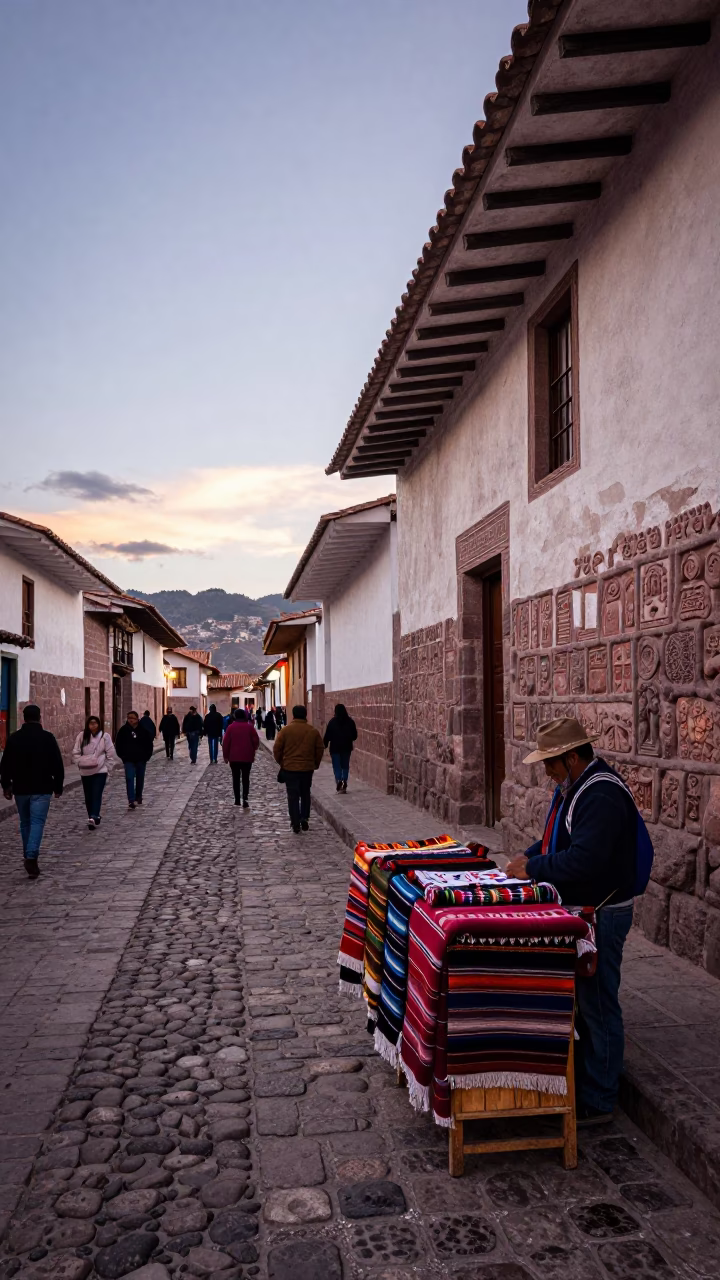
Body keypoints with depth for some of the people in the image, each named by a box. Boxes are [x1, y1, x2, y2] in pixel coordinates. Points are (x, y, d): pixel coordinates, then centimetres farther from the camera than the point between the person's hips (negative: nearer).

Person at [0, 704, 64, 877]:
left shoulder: (14, 737, 2)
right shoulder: (48, 737, -5)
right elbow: (57, 764, -4)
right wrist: (58, 786, 5)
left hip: (20, 788, 3)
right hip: (42, 789, -3)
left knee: (25, 823, 17)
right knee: (37, 823, -5)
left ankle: (28, 857, 25)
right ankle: (31, 857, -21)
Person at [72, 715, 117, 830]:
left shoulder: (105, 736, -6)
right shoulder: (81, 736, -1)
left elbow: (110, 753, -2)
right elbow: (76, 752, 4)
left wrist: (107, 766, -3)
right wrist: (80, 763, -3)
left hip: (100, 771, -3)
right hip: (85, 772, 3)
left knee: (97, 795, -15)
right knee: (88, 797, 8)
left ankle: (93, 817, -27)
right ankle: (93, 818, 18)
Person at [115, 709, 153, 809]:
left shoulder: (143, 730, -2)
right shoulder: (123, 730, -3)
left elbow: (149, 744, 4)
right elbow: (118, 744, 4)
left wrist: (147, 756, -1)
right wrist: (122, 756, -1)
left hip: (141, 759, 1)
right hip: (129, 760, -1)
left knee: (140, 779, 13)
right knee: (129, 779, -13)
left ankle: (138, 797, 32)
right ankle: (131, 800, -18)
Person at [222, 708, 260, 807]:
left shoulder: (231, 727, -3)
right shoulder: (250, 727, -2)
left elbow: (226, 742, -5)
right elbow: (256, 741, -3)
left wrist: (225, 756, 3)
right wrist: (253, 750, 15)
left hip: (234, 757, 0)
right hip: (247, 757, 0)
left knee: (236, 778, 10)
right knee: (246, 778, 4)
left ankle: (237, 799, 12)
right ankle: (245, 798, -13)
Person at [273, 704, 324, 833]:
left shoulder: (285, 730, -7)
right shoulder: (313, 731, -1)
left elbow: (277, 749, -4)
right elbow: (320, 749, 4)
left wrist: (281, 762, 12)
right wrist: (315, 763, 18)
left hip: (290, 768, -2)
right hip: (308, 768, 2)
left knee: (293, 796, 5)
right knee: (305, 794, 18)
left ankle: (295, 823, 3)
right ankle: (304, 818, 10)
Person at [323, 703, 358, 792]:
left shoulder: (332, 721, -9)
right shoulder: (350, 721, -1)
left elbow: (327, 735, -8)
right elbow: (355, 735, 5)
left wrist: (325, 744, 4)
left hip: (335, 747, -2)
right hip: (347, 747, 2)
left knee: (336, 765, 4)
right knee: (345, 765, 11)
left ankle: (338, 779, -17)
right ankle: (344, 780, 2)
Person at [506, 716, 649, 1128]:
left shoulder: (602, 795, -25)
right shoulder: (574, 786, 8)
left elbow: (584, 859, -32)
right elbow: (561, 837, 20)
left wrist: (534, 869, -22)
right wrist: (532, 854, 4)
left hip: (601, 915, -10)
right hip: (577, 909, 10)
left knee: (597, 1006, 1)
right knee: (577, 998, 21)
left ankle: (597, 1102, 14)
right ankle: (578, 1075, 37)